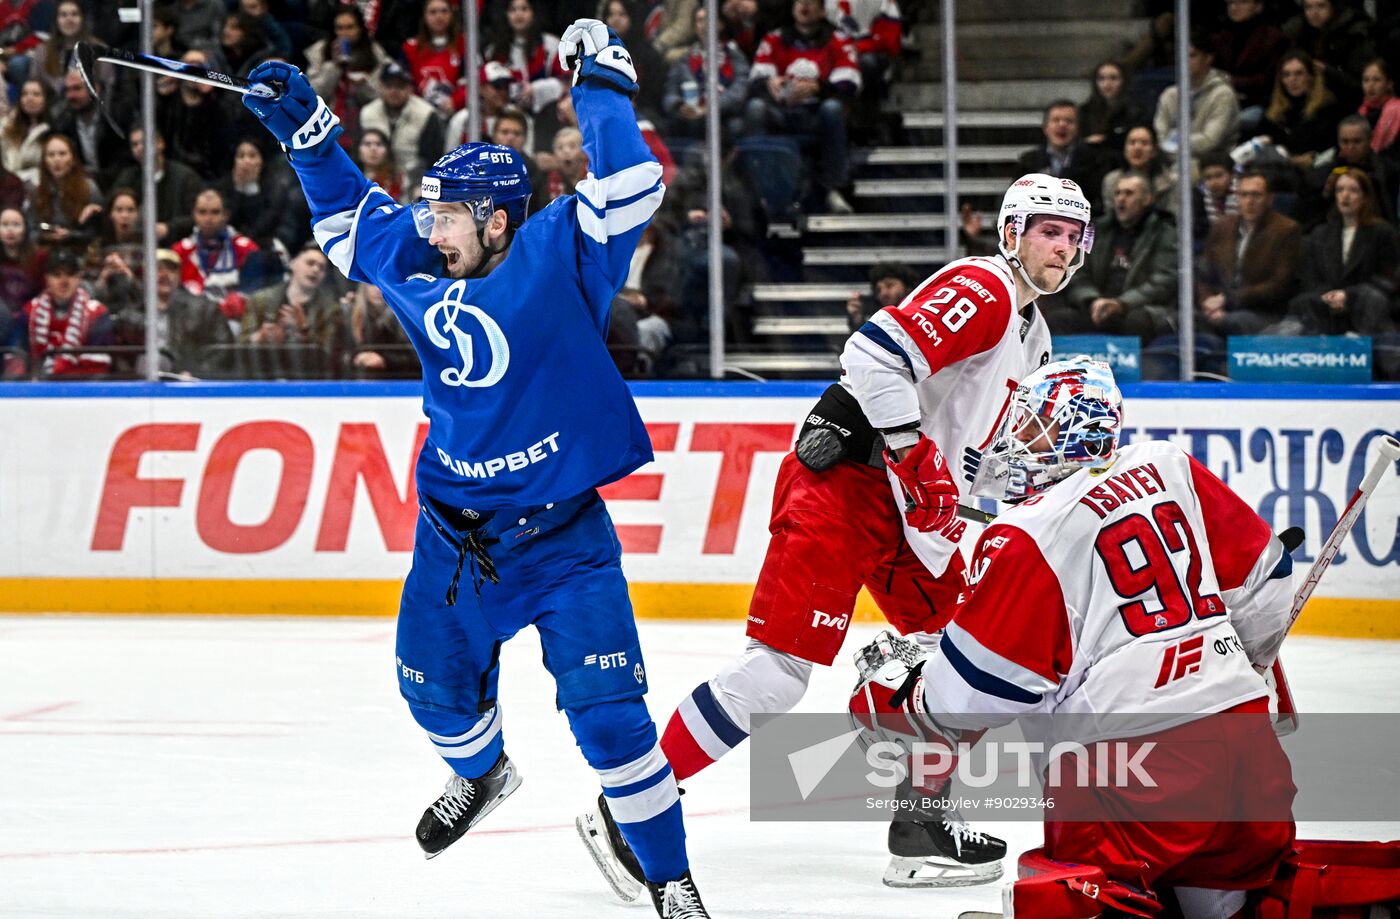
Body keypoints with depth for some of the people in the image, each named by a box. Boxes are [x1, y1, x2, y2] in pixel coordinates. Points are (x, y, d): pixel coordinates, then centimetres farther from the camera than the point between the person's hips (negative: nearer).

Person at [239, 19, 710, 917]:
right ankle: (482, 772, 54)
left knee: (606, 711, -13)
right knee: (437, 687, 20)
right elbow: (349, 210, 18)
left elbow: (629, 190, -28)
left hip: (562, 536, -6)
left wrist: (601, 86, -24)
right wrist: (303, 125, 10)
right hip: (454, 529, 6)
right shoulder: (418, 266, 2)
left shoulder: (557, 258, -15)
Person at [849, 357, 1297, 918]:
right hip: (1243, 725, 6)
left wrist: (892, 694, 13)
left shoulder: (1028, 536, -7)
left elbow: (980, 687, -5)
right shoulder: (1169, 469, 10)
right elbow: (1263, 577, 17)